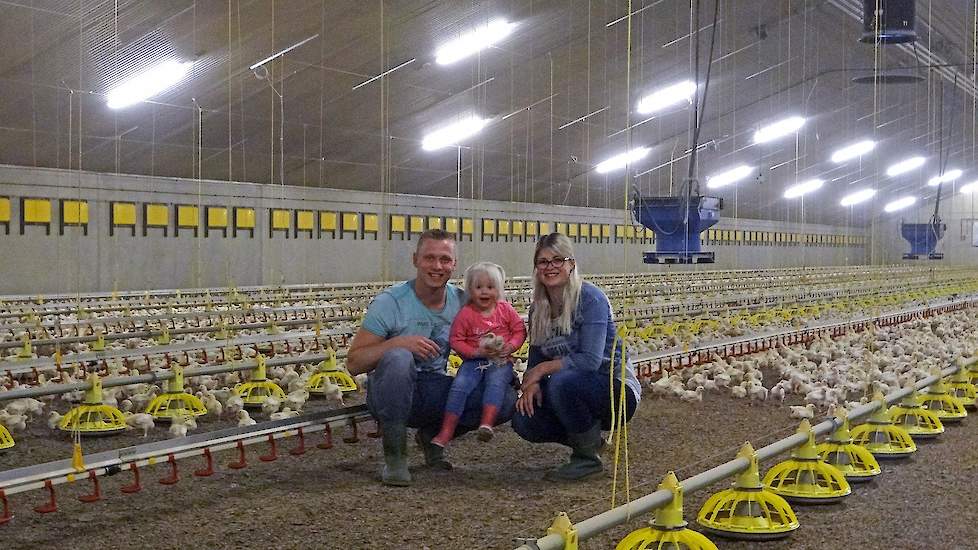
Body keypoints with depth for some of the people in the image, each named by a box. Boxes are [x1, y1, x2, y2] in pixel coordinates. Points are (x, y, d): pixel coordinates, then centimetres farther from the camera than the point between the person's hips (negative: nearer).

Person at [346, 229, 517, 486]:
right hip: (390, 395, -4)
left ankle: (432, 434, 8)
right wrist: (398, 343, -30)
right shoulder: (389, 302, -13)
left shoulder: (461, 301, 1)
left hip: (435, 392, 4)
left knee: (506, 399, -16)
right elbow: (353, 363, -15)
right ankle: (394, 456, -20)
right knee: (398, 358, -38)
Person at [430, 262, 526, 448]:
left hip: (500, 360, 0)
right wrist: (475, 352, -15)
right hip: (474, 360, 0)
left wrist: (510, 346, -12)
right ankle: (446, 432, -20)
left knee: (496, 383, -32)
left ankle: (486, 424, -38)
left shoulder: (506, 310, 3)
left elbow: (519, 331, 8)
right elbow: (456, 339, -1)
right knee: (459, 386, -22)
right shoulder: (466, 313, -3)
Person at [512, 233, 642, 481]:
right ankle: (589, 439, 8)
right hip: (576, 390, 6)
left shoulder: (590, 298, -15)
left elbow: (590, 360, -25)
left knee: (563, 381, -36)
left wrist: (543, 369, -17)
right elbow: (535, 360, 7)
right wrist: (531, 383, -15)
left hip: (616, 390, -6)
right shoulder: (538, 309, 5)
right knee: (524, 421, -19)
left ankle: (589, 457, -12)